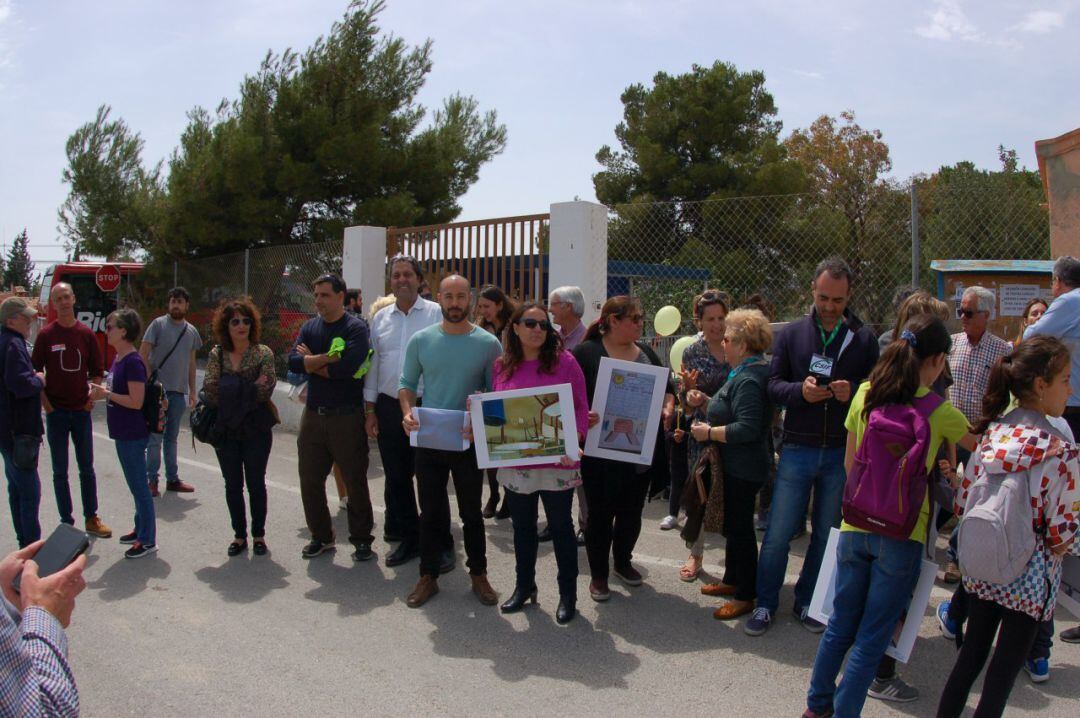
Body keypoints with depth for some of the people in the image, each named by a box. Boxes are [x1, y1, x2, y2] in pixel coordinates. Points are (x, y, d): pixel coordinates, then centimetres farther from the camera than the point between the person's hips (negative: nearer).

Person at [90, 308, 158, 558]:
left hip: (133, 434, -10)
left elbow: (136, 402, -23)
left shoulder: (133, 362, -20)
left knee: (139, 486, 0)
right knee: (136, 484, 19)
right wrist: (102, 391, 2)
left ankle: (148, 540, 9)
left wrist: (106, 394, -17)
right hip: (123, 433, 10)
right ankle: (141, 529, 33)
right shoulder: (118, 358, 10)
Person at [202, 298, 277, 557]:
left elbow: (265, 392, -13)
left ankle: (258, 535, 21)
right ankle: (239, 535, 24)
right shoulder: (217, 354, 2)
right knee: (232, 485, 10)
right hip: (225, 429, 2)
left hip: (256, 430, -2)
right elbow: (210, 391, -7)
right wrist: (250, 389, -14)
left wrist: (230, 390, -12)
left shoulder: (263, 353, -5)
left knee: (256, 483, 6)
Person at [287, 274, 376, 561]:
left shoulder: (356, 327, -8)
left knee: (355, 480, 4)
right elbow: (293, 362, -5)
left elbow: (348, 367, -23)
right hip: (313, 415, 6)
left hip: (347, 416, -5)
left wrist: (311, 362, -10)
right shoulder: (309, 327, 9)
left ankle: (362, 538, 18)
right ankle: (321, 536, 27)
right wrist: (328, 358, -16)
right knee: (310, 480, 11)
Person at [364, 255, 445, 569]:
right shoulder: (380, 319, 11)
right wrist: (370, 410, 9)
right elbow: (373, 365, 13)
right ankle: (408, 539, 24)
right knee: (396, 478, 11)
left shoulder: (436, 314, -3)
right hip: (389, 407, 5)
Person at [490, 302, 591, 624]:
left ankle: (568, 593, 22)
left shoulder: (564, 361, -6)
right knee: (522, 526, 17)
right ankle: (524, 585, 34)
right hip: (515, 463, 3)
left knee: (561, 526, 8)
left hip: (556, 463, -3)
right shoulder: (501, 366, 3)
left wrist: (574, 441, -19)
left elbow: (581, 407, -6)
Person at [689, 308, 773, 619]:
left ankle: (745, 596, 15)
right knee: (733, 523, 21)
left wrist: (710, 432, -21)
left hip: (743, 468, -10)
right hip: (738, 465, 10)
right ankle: (732, 580, 36)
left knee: (740, 527, 2)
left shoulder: (749, 380, -24)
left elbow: (747, 429, -30)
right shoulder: (748, 372, 8)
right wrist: (709, 406, 12)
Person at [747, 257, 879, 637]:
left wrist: (854, 391, -18)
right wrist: (800, 390, -20)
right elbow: (773, 383, 0)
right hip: (797, 449, -1)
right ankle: (765, 603, 20)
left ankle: (808, 603, 31)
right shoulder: (791, 334, 3)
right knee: (778, 532, 4)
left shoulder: (864, 338, 2)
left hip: (843, 453, 1)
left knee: (828, 534, 13)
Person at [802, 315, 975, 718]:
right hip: (903, 533, -3)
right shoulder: (940, 411, -8)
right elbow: (981, 449, 13)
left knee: (841, 624, 19)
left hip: (855, 526, 4)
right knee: (873, 636, 8)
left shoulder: (865, 395, 0)